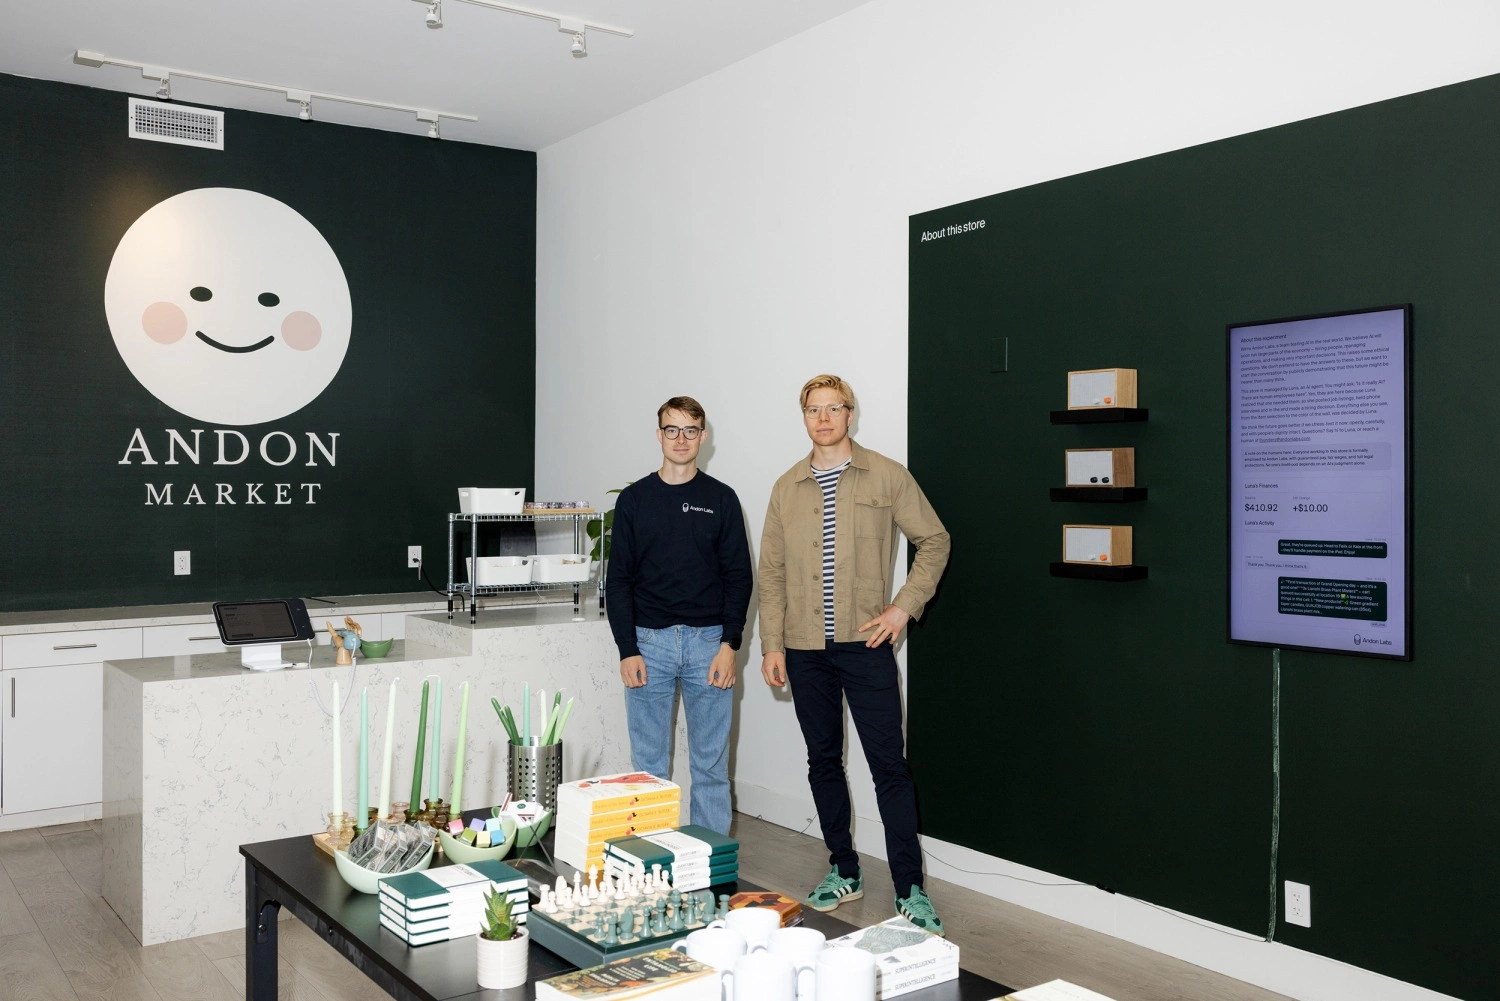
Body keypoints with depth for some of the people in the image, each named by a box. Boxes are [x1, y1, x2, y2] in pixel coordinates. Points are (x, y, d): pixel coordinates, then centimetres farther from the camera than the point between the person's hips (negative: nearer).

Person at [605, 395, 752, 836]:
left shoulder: (721, 499, 4)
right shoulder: (634, 499, 5)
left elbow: (738, 577, 2)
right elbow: (620, 580, 3)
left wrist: (729, 643, -8)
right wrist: (627, 650, -6)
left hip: (708, 642, 0)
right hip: (649, 642, 0)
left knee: (711, 760, 5)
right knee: (648, 761, 6)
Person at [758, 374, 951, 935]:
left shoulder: (887, 477, 0)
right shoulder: (787, 488, 9)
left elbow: (934, 541, 4)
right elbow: (772, 572, 9)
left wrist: (904, 606, -6)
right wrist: (772, 644, 3)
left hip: (865, 643, -3)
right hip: (805, 649, 4)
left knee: (889, 765, -3)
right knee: (823, 761, 12)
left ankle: (910, 891, 4)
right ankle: (844, 872, 26)